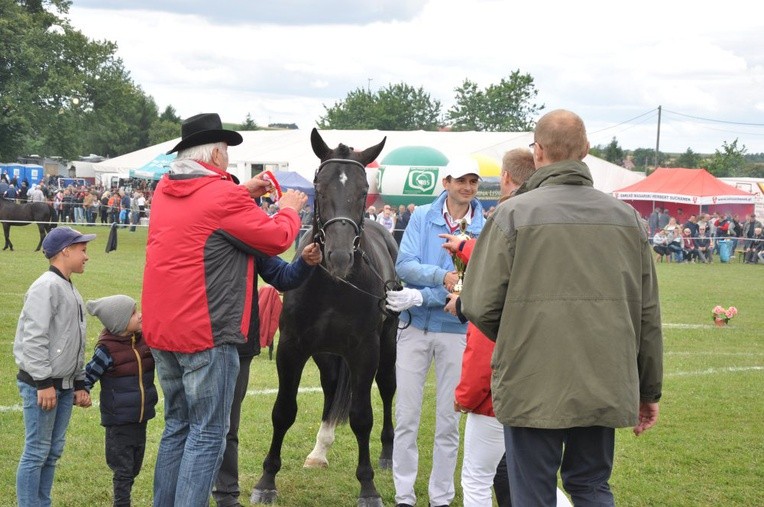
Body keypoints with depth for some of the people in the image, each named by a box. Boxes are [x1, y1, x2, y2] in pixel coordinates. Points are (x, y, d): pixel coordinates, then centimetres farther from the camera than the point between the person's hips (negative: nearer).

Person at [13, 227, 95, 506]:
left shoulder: (71, 290, 16)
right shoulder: (47, 286, -14)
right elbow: (34, 339, -19)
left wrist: (79, 383, 20)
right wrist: (44, 383, -20)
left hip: (64, 384, 9)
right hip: (40, 384, -9)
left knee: (53, 451, 12)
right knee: (37, 452, -6)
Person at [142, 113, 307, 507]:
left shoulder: (164, 190, 9)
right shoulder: (224, 196, -14)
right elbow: (278, 239, -4)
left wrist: (243, 193, 21)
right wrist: (289, 208, 15)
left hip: (161, 329, 8)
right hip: (207, 332, -8)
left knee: (178, 425, 18)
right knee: (208, 433, -3)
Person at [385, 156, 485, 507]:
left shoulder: (483, 229, -4)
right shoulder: (422, 217, -1)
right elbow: (404, 265, -10)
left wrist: (420, 297, -19)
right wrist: (441, 276, -27)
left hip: (456, 330, 0)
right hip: (415, 327, 0)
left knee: (449, 422, 6)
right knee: (406, 417, 3)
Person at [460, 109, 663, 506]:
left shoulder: (515, 214, -8)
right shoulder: (626, 217, 5)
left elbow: (479, 306, -10)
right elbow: (648, 314, 9)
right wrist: (649, 389, 18)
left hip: (533, 388, -4)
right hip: (605, 388, 4)